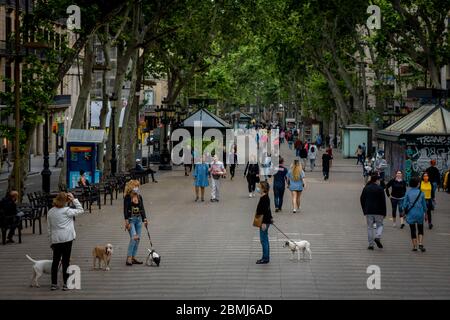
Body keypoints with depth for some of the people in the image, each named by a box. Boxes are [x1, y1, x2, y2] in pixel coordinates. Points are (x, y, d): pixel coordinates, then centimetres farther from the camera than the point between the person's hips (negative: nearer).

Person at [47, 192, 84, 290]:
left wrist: (51, 240, 17)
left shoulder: (50, 212, 5)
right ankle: (65, 283, 3)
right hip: (67, 238, -4)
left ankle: (54, 284, 12)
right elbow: (80, 210, -2)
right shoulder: (67, 211, -10)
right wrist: (74, 199, -3)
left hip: (55, 240, 4)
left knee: (55, 261, 10)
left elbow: (49, 228, 9)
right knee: (65, 261, 1)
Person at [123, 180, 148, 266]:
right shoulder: (127, 198, -8)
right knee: (134, 237, -18)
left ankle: (133, 257, 13)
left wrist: (144, 219, 5)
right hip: (131, 219, -6)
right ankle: (129, 257, -14)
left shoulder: (139, 197, 9)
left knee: (138, 238, 5)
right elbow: (125, 210, -12)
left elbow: (142, 209, 14)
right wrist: (126, 221, -19)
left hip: (139, 219, 7)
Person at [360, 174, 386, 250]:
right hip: (378, 211, -3)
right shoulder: (380, 189, -5)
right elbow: (383, 201, -6)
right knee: (380, 225, 10)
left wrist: (364, 210, 17)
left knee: (370, 227, 6)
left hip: (368, 211, 3)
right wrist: (384, 212, -1)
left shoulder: (366, 188, 7)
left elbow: (362, 200, 10)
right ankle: (378, 237, -17)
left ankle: (371, 244, 3)